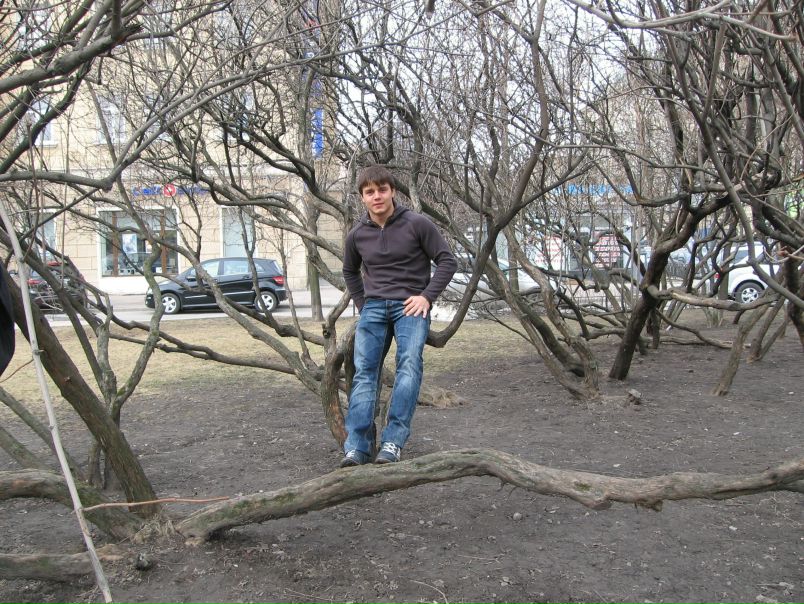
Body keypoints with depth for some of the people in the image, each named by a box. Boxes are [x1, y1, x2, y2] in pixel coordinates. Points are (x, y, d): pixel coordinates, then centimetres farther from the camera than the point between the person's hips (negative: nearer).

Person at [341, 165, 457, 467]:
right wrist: (362, 304, 14)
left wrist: (427, 296, -10)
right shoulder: (357, 235, 8)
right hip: (373, 307, 3)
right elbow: (350, 271, 27)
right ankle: (356, 447, -14)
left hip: (410, 306, -3)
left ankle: (393, 441, -27)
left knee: (410, 362, -25)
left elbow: (447, 261, 0)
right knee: (364, 370, -11)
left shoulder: (417, 224, -4)